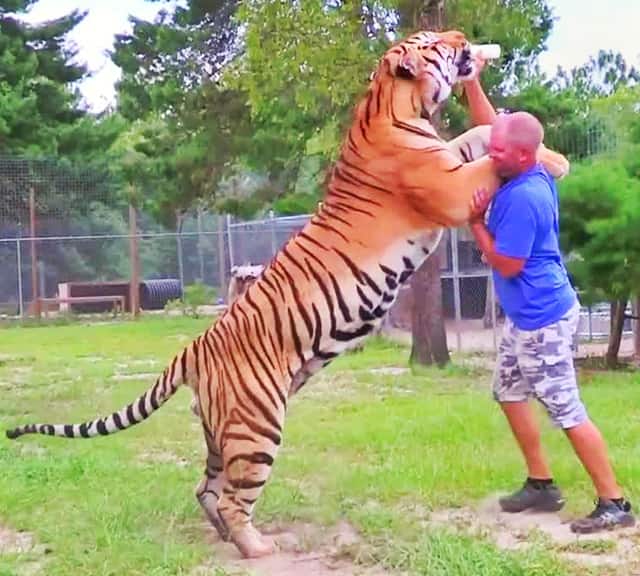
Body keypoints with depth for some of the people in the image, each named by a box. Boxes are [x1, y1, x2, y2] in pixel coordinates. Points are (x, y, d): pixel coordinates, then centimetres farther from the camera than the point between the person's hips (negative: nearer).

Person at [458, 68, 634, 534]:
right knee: (509, 392, 19)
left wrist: (476, 221, -14)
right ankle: (542, 485, 28)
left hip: (543, 319, -10)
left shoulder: (522, 198, -27)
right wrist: (470, 82, 6)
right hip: (527, 315, 10)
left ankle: (614, 503, 3)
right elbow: (491, 125, 14)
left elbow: (506, 265, -21)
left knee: (566, 410, -5)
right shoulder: (531, 174, 0)